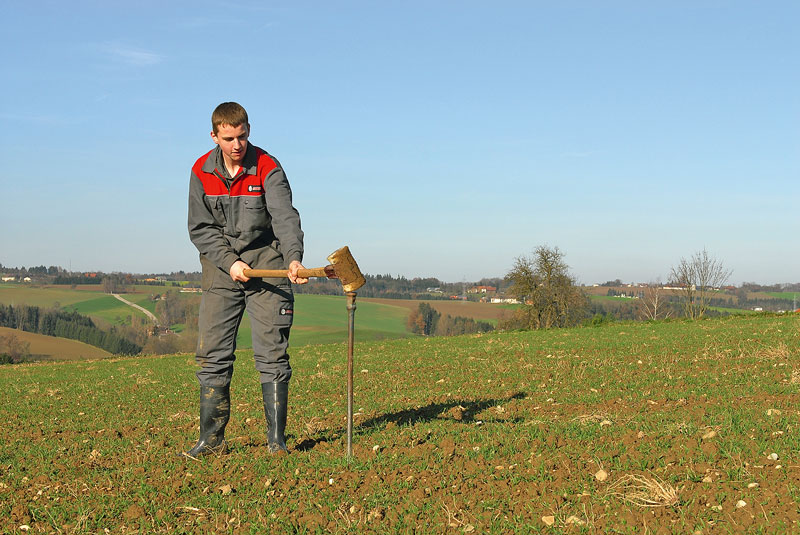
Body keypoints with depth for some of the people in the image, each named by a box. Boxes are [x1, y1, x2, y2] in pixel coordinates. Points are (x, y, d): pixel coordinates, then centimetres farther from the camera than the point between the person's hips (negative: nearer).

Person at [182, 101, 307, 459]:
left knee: (271, 352, -3)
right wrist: (229, 262, -15)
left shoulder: (268, 168, -11)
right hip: (221, 267, 3)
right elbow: (200, 228, -1)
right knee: (212, 353, 1)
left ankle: (276, 438, 5)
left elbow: (285, 217, -24)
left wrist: (294, 258, -42)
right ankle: (212, 439, 10)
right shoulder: (201, 171, -1)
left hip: (266, 262, -3)